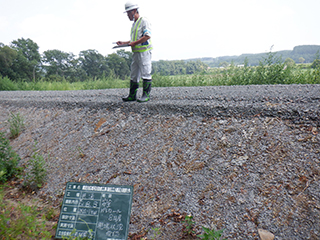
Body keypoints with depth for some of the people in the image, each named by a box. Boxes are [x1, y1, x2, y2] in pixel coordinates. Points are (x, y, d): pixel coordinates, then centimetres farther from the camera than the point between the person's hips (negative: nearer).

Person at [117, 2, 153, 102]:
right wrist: (124, 43, 16)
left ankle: (146, 95, 0)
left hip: (144, 52, -9)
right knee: (133, 75, 9)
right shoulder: (134, 23, 23)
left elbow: (147, 36, -18)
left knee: (145, 74, -6)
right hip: (135, 52, 9)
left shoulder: (144, 21, -5)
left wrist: (134, 43, -19)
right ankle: (132, 96, 14)